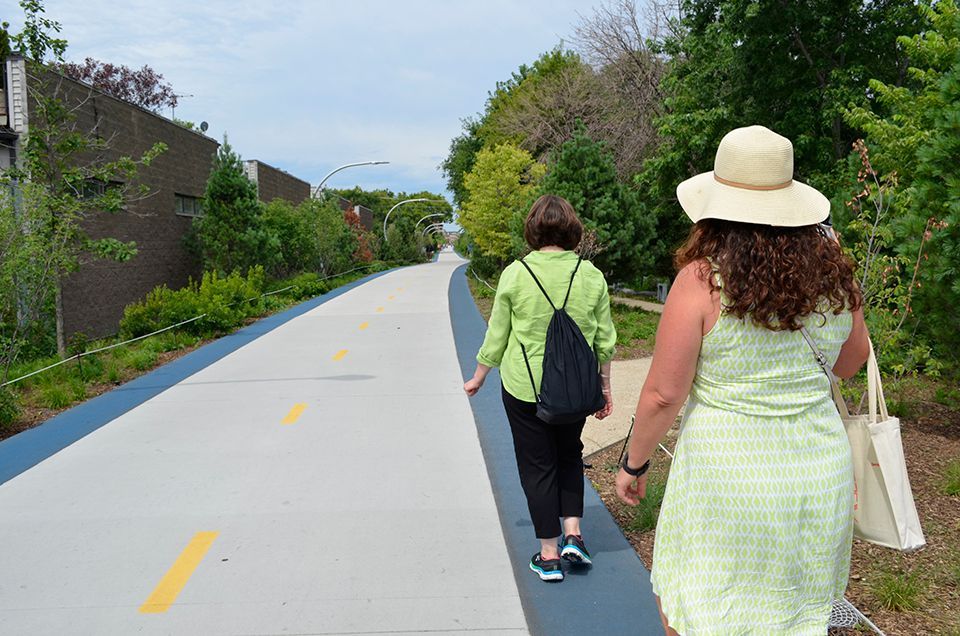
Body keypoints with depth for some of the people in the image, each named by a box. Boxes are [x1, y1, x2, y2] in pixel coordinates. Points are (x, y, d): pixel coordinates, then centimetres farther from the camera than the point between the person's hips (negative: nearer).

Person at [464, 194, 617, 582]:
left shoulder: (515, 274, -10)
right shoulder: (590, 274, -4)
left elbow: (496, 336, -3)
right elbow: (605, 340, 1)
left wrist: (478, 378, 12)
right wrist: (605, 386, 13)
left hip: (524, 387, -2)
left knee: (537, 466, 10)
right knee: (569, 455, 24)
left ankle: (549, 555, 17)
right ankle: (572, 535, 17)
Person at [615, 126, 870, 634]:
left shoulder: (702, 279, -16)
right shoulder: (834, 274, -2)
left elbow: (663, 394, -13)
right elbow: (851, 363, 15)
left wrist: (633, 463, 1)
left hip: (725, 477, -5)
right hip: (820, 472, 5)